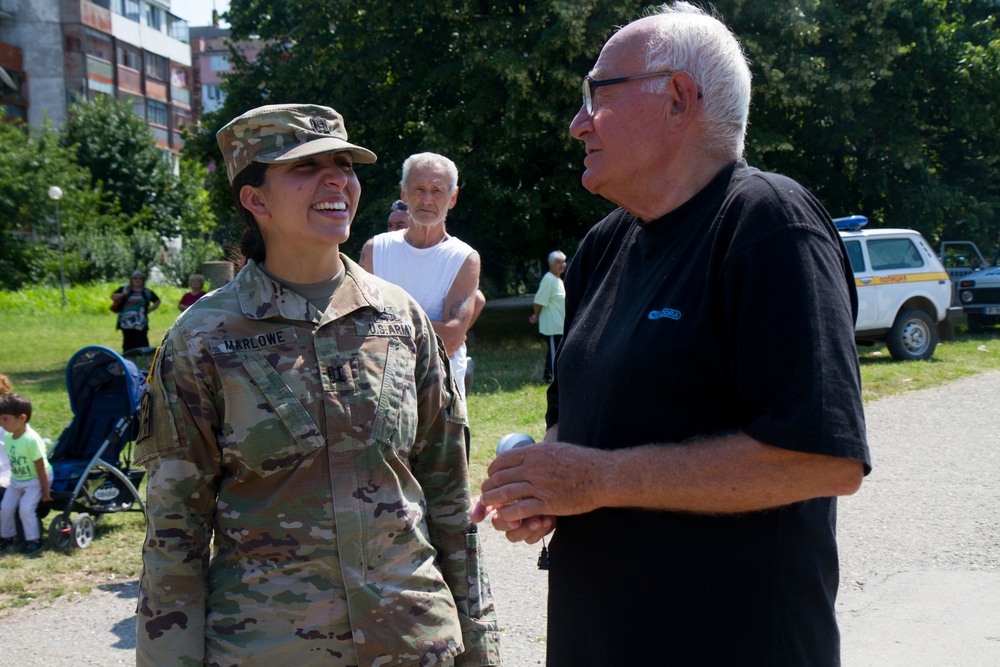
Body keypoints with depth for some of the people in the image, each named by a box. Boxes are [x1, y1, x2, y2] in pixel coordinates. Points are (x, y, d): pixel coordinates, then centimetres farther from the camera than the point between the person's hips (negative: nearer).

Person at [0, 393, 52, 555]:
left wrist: (45, 492, -16)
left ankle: (33, 540, 6)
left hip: (34, 481, -7)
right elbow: (13, 461, 4)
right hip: (16, 480, 7)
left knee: (26, 509, -13)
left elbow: (41, 468, -23)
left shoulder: (31, 440, -31)